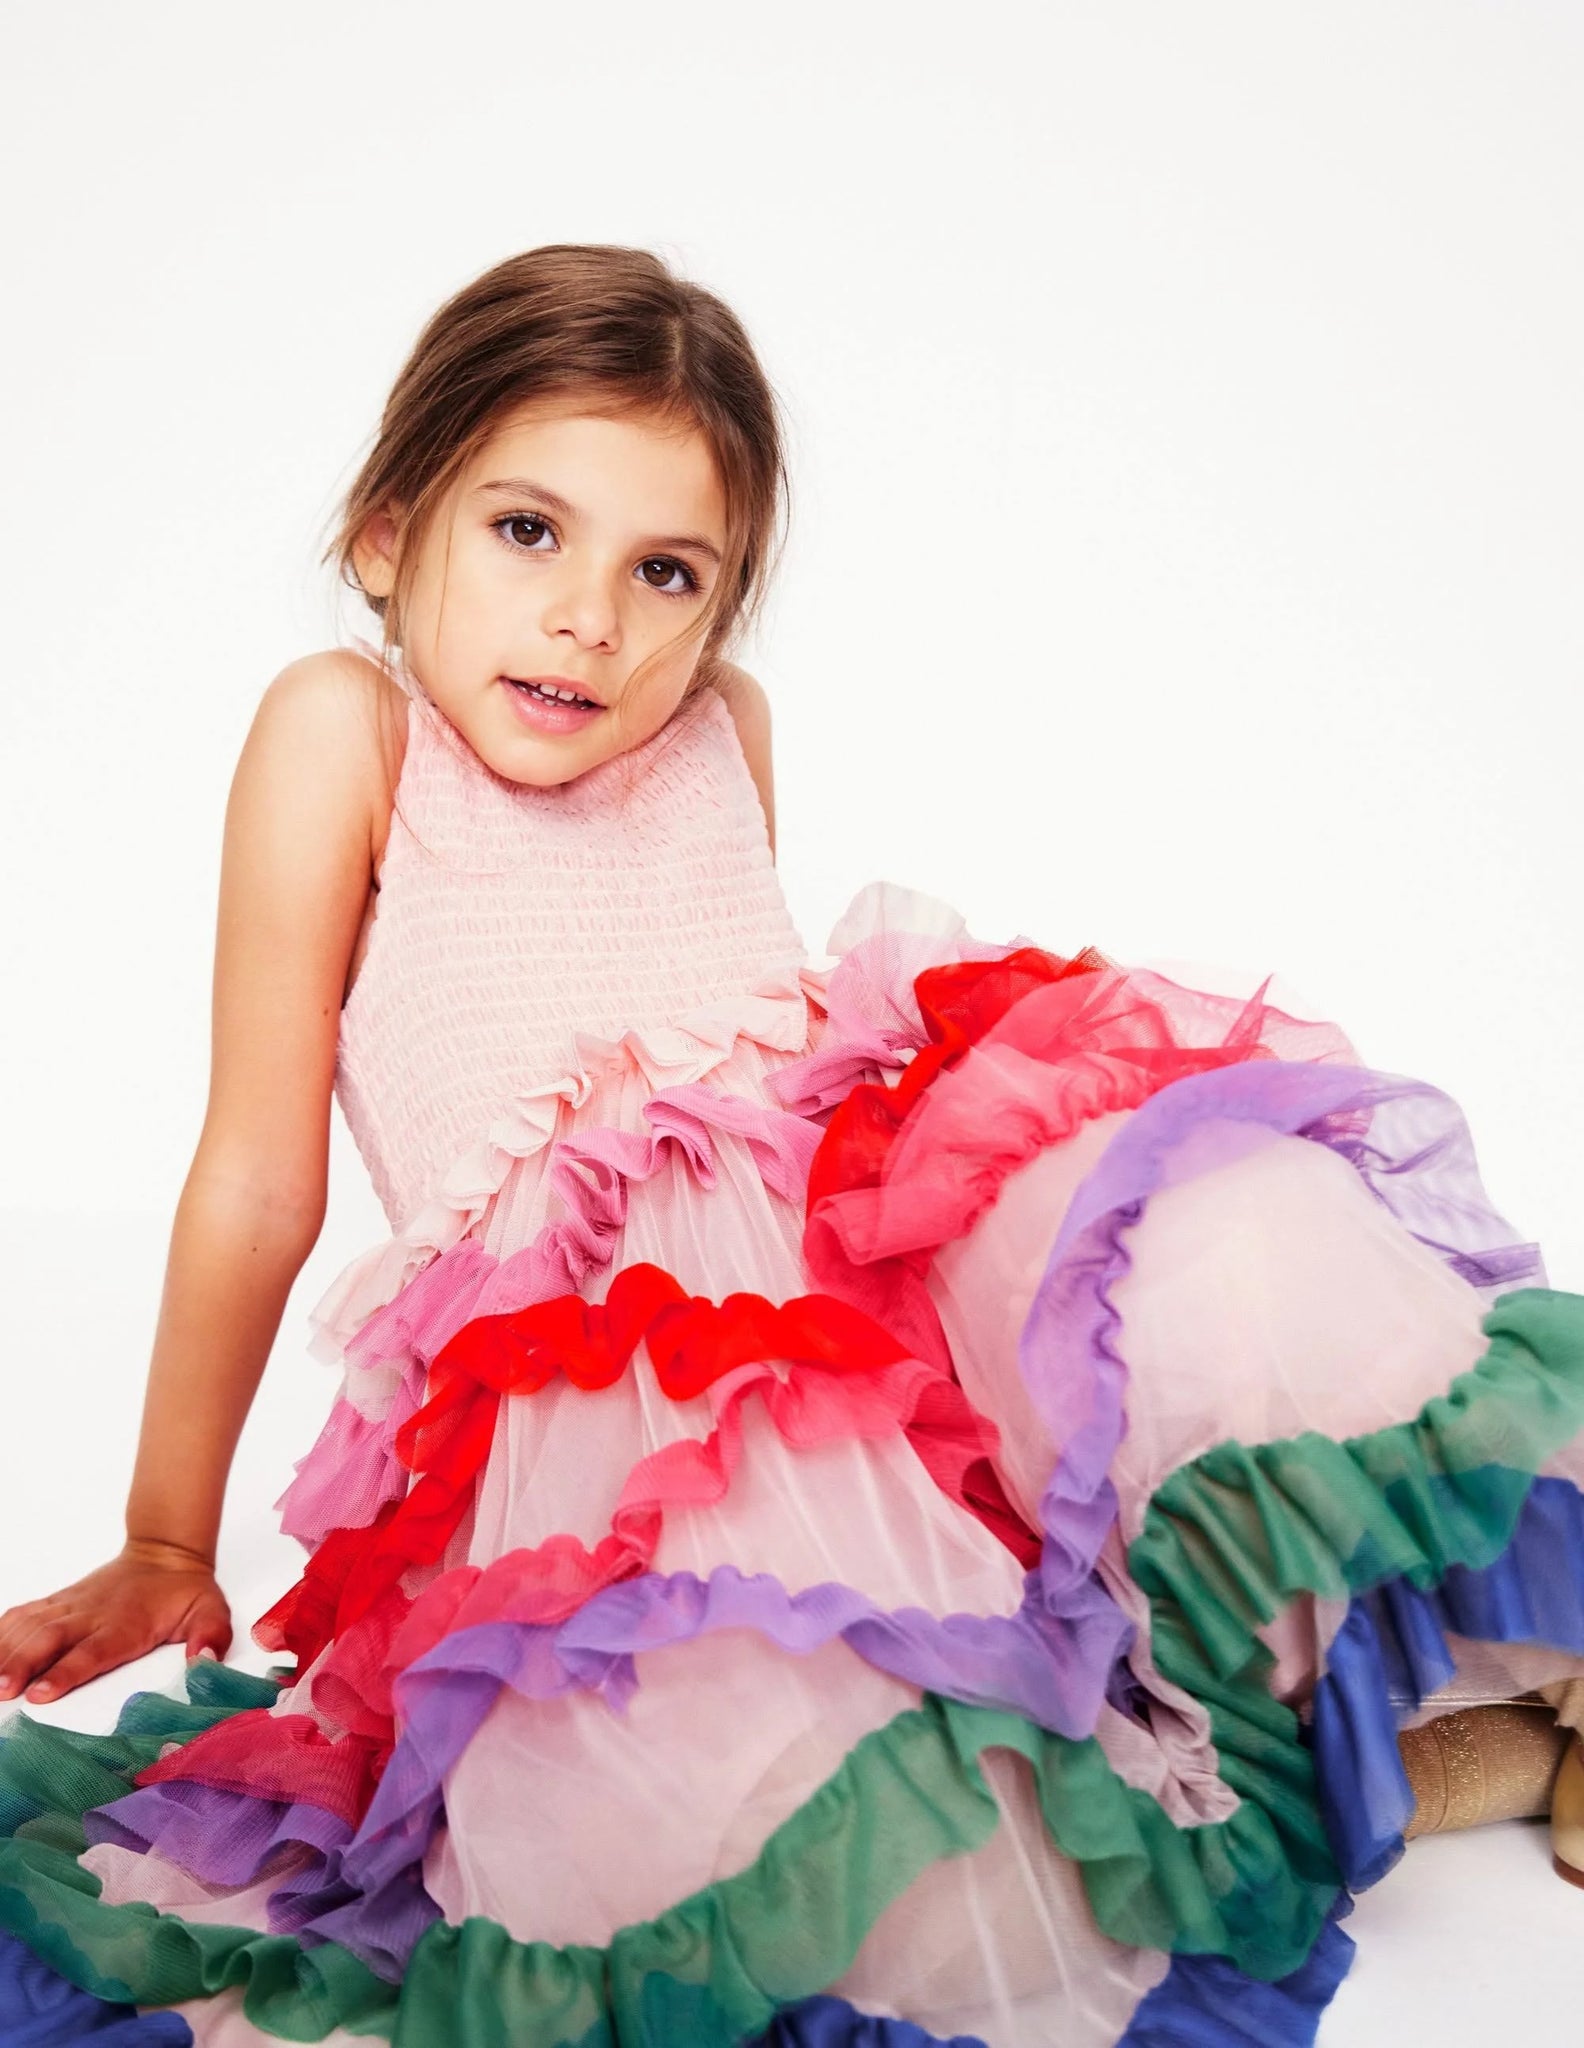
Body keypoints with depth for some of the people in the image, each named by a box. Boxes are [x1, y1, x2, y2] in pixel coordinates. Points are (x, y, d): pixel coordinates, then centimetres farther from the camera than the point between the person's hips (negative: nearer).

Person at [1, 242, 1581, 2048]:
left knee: (1234, 1258, -28)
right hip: (598, 1381, -4)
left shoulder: (721, 728, 16)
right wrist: (166, 1546, 9)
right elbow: (262, 1176, 4)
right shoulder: (343, 727, 2)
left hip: (874, 1215, 4)